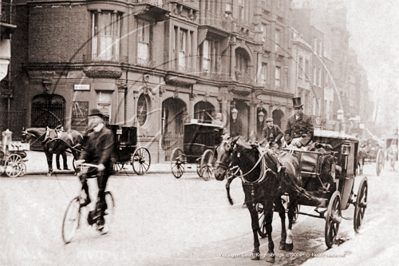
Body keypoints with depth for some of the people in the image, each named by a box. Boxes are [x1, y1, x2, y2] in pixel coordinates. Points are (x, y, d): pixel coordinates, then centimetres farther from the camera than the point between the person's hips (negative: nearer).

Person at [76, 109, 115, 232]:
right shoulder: (91, 134, 16)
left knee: (101, 192, -8)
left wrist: (102, 163, -31)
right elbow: (87, 149, 10)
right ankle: (87, 197, -2)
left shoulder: (107, 133, -5)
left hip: (104, 166, -6)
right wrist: (81, 159, -10)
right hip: (92, 164, 6)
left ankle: (99, 216, -1)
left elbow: (107, 150, -17)